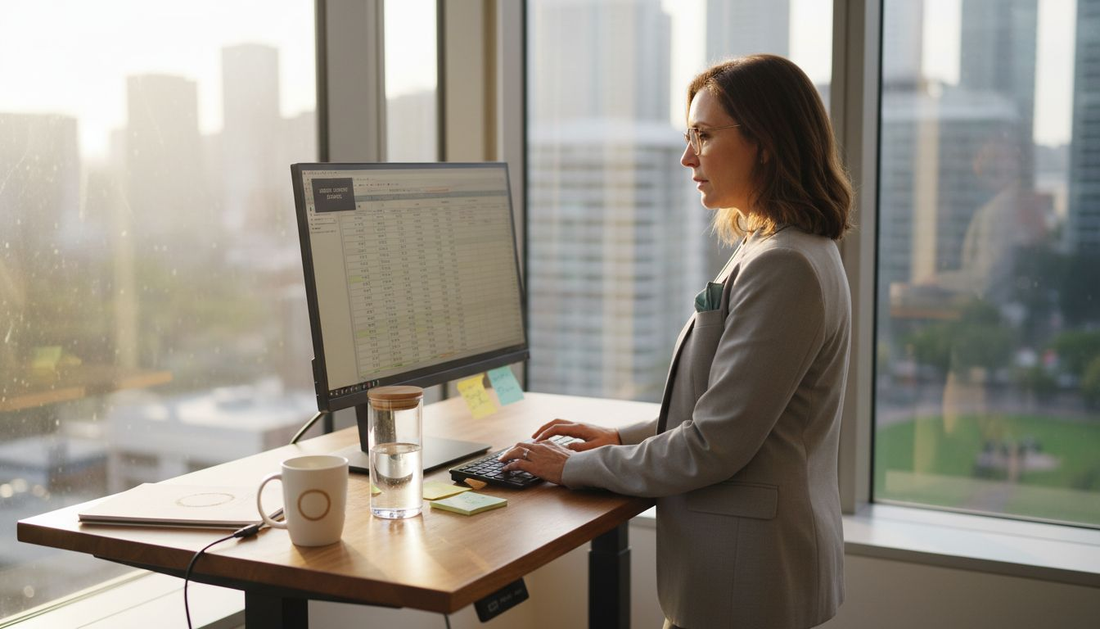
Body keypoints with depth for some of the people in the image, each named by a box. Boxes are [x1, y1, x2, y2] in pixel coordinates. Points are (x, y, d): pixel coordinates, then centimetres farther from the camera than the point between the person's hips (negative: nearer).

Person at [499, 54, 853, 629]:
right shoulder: (787, 252, 12)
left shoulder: (782, 267, -21)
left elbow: (714, 446, -21)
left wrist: (577, 467, -11)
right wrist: (623, 439, 12)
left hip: (744, 577, -9)